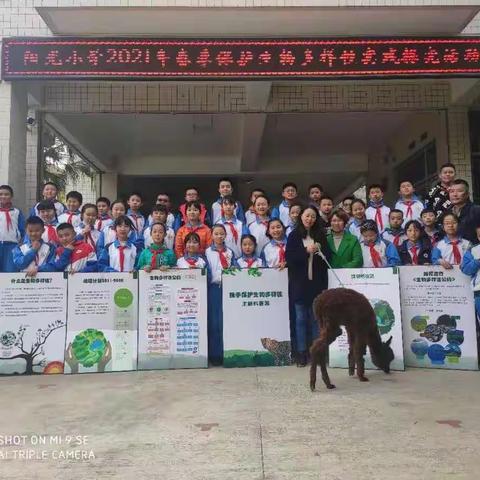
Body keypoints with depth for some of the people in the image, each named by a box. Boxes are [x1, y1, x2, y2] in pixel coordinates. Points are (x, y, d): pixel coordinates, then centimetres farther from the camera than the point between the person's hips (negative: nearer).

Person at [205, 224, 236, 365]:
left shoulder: (230, 252, 14)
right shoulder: (207, 252, 6)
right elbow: (206, 271, 1)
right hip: (214, 288, -2)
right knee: (214, 321, -1)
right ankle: (214, 354, 6)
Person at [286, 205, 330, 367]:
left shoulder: (320, 235, 9)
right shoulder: (294, 235, 3)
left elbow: (328, 257, 8)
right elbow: (289, 257, -6)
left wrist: (319, 249, -11)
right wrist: (306, 251, -15)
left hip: (317, 282, 2)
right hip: (299, 282, -2)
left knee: (316, 318, 7)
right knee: (301, 318, 4)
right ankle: (301, 353, 11)